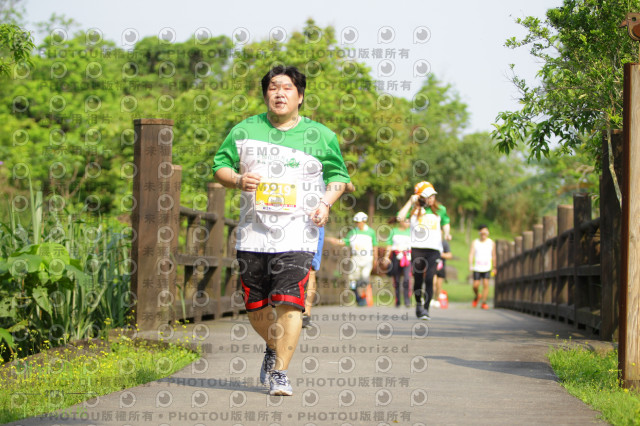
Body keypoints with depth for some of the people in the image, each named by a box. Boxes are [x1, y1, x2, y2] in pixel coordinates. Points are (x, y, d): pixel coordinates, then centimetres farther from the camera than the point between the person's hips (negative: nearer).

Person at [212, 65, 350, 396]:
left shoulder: (320, 136, 6)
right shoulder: (244, 130, 9)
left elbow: (338, 175, 13)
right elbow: (220, 166, 14)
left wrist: (325, 203, -5)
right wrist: (237, 180, -8)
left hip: (297, 235, -2)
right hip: (253, 232, 2)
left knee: (289, 303, -16)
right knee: (255, 306, 8)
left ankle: (280, 372, -11)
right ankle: (273, 349, 38)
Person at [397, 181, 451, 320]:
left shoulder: (440, 210, 10)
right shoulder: (414, 209, 5)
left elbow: (445, 224, 18)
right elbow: (400, 217, -11)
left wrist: (447, 233, -4)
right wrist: (410, 201, -9)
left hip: (434, 249, 0)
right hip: (417, 248, 0)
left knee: (429, 279, -13)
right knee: (418, 279, 7)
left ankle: (425, 309, -10)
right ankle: (418, 305, 28)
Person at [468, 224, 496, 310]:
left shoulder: (491, 243, 6)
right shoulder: (475, 242, 3)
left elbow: (493, 256, 13)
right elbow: (471, 254, -5)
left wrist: (494, 267, 15)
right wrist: (470, 265, -18)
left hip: (487, 268, 0)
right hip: (477, 267, 0)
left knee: (486, 284, -13)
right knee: (475, 285, -2)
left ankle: (484, 303, -7)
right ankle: (477, 296, 30)